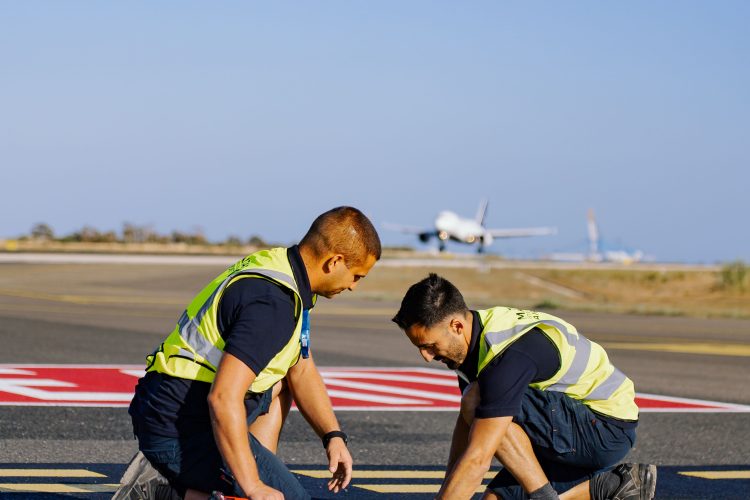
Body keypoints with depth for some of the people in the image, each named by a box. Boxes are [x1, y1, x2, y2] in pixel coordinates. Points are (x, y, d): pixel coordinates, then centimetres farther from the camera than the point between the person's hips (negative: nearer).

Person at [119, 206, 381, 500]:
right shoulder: (274, 303, -23)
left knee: (281, 382, 30)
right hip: (179, 431, -10)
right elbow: (223, 399, -32)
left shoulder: (280, 265, 9)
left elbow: (302, 371, 21)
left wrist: (333, 436, 11)